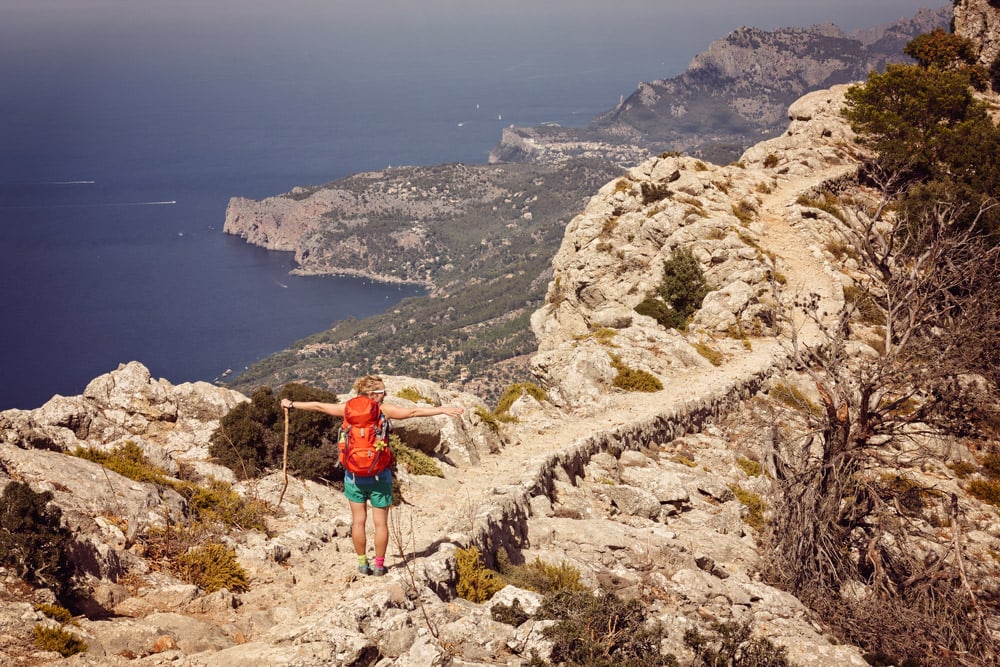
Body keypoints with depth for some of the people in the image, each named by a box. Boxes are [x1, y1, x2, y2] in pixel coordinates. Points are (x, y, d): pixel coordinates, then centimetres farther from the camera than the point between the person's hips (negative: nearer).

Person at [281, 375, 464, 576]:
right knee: (381, 522, 8)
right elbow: (414, 412, -16)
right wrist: (443, 410, -16)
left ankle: (362, 563, 18)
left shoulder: (349, 409, -2)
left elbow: (317, 406, 7)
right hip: (379, 475, -3)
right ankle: (379, 565, 12)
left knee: (358, 520, 12)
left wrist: (291, 404, 20)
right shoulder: (384, 410, -10)